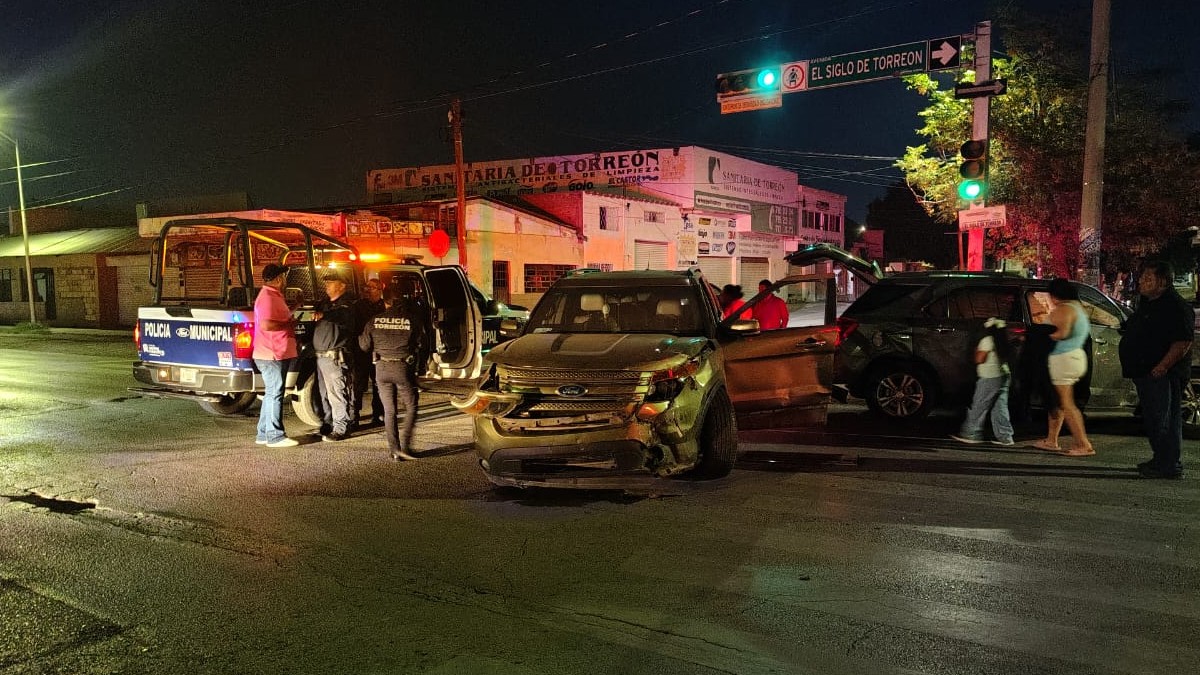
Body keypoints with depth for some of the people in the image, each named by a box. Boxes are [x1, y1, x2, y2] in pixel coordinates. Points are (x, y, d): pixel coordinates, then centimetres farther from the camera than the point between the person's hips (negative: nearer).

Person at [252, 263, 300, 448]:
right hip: (272, 355, -11)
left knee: (272, 394, 15)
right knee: (275, 394, -6)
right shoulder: (267, 297, -16)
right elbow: (266, 324, -28)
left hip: (278, 354, 11)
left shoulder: (274, 295, 17)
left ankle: (263, 434, 22)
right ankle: (275, 436, -1)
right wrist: (289, 324, -17)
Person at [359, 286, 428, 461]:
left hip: (382, 368, 3)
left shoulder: (375, 321, 2)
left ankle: (394, 450, 10)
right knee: (411, 408, 10)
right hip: (403, 368, -2)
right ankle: (404, 446, -1)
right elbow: (421, 342, 4)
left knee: (389, 411, 10)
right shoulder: (411, 320, -5)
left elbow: (364, 345, 10)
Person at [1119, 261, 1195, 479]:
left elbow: (1183, 342, -23)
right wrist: (1132, 366, 19)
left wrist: (1163, 366, -27)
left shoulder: (1176, 307, -14)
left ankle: (1170, 466, 0)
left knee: (1165, 419, -6)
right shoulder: (1146, 303, 17)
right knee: (1152, 419, 16)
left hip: (1162, 374, -10)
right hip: (1144, 372, 10)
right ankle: (1160, 459, 26)